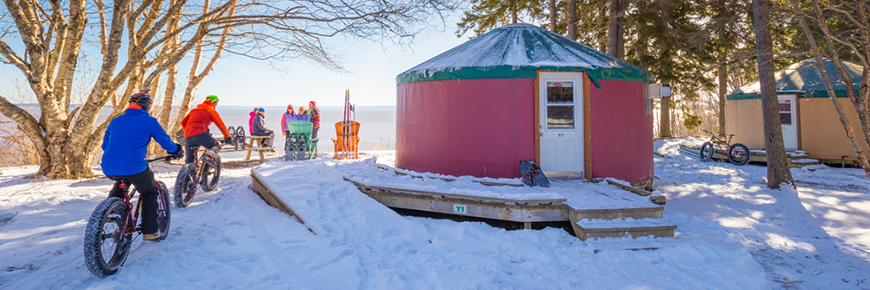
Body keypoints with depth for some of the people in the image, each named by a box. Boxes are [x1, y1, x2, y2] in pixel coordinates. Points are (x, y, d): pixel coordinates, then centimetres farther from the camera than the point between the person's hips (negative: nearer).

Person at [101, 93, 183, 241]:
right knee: (149, 193, 18)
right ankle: (149, 231, 15)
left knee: (120, 183, 39)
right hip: (134, 167, -5)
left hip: (108, 169, 5)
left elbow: (105, 144, 30)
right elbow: (166, 142, 8)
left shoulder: (115, 121, 19)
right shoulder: (149, 121, 4)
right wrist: (176, 151, 30)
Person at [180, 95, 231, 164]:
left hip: (187, 137, 5)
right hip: (201, 135, -5)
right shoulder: (212, 111, 13)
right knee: (216, 147, 13)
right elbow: (221, 125, 11)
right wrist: (227, 137, 22)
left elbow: (183, 122, 28)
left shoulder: (194, 110, 29)